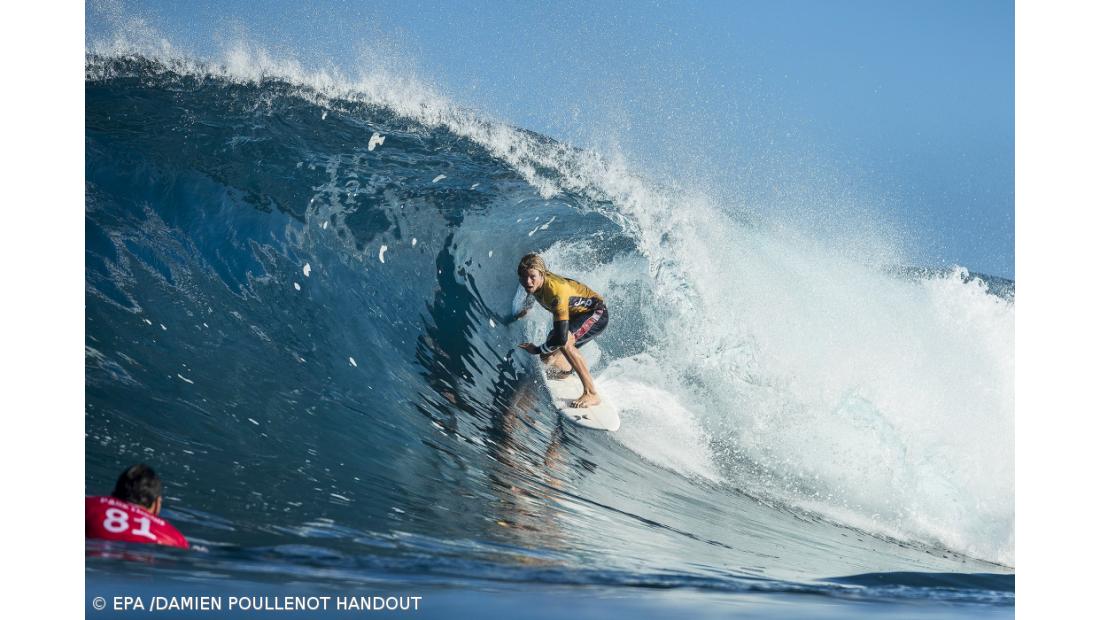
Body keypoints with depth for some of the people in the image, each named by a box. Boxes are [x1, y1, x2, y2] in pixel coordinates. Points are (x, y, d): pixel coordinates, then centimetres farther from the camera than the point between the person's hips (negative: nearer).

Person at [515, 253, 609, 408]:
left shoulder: (556, 291, -38)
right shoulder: (536, 282, -13)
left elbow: (561, 336, -39)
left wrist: (538, 350, -24)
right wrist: (526, 309, 35)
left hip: (596, 313, -8)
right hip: (576, 315, 8)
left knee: (564, 342, -36)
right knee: (547, 358, 2)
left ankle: (591, 393, -33)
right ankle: (566, 369, 40)